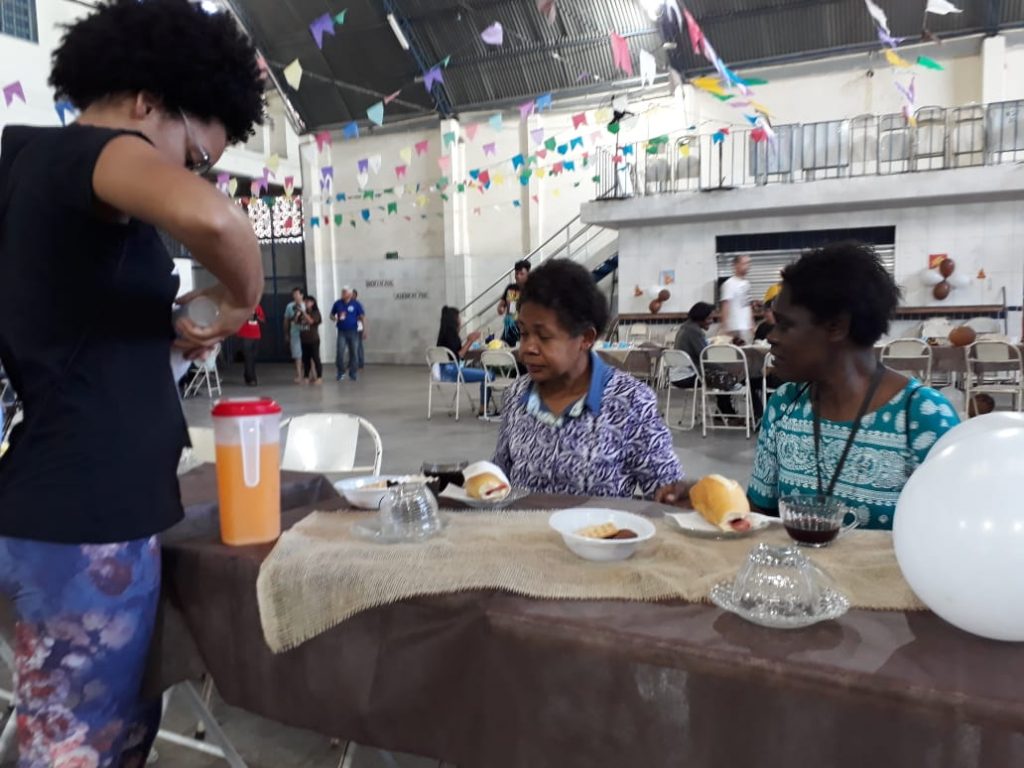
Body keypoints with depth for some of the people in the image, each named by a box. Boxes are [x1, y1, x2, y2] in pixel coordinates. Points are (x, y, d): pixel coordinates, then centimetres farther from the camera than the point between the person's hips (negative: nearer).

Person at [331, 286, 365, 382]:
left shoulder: (356, 304, -3)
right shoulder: (337, 303, 2)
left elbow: (362, 317, -1)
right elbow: (331, 315, 14)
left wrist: (364, 329, -9)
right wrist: (335, 318, -10)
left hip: (353, 332, -1)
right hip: (342, 332, 1)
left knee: (354, 353, 4)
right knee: (340, 352, -7)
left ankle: (352, 373, 16)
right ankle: (341, 372, 9)